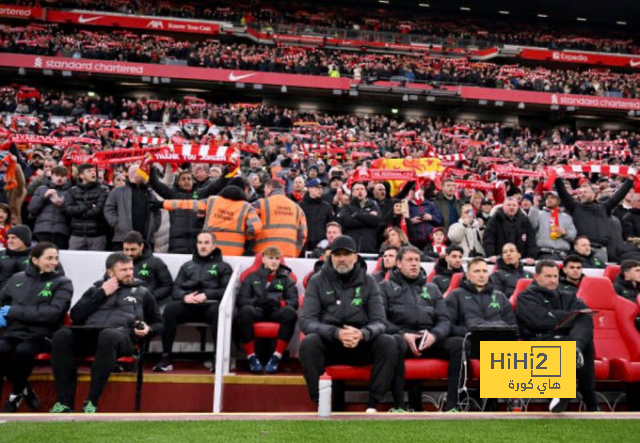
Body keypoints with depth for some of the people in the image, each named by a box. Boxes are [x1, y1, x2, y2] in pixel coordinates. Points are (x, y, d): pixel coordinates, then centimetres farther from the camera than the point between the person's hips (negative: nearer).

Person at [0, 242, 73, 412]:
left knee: (23, 350, -35)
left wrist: (14, 311, -10)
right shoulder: (18, 278, 14)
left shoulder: (62, 283, 4)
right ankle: (24, 388, -2)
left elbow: (53, 313, -10)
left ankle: (17, 392, -4)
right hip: (15, 332, 3)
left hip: (42, 335, -3)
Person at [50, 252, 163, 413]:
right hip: (88, 334, 2)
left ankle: (91, 401, -34)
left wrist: (148, 329, 3)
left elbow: (159, 323, 26)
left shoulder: (142, 292, 23)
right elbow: (76, 316, 12)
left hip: (121, 334, -2)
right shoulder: (96, 288, 26)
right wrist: (102, 294, 7)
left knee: (108, 336, -40)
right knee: (61, 336, -31)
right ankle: (64, 401, -27)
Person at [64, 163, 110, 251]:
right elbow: (68, 209, -2)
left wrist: (78, 212, -3)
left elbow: (99, 210, -9)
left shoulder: (103, 190, 3)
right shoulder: (72, 191, 11)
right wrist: (88, 206, -10)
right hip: (76, 235, 2)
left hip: (97, 236, -2)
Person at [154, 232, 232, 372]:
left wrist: (206, 295, -14)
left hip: (210, 305, -2)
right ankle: (166, 358, -28)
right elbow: (175, 289, 16)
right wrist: (184, 296, -9)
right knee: (170, 308, -30)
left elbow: (227, 290, 3)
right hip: (188, 306, 2)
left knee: (218, 310, -38)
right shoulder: (187, 266, 27)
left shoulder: (223, 266, 19)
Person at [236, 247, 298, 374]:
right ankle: (252, 357, -28)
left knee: (290, 312, -35)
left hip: (277, 313, 0)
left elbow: (294, 302, 8)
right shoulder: (252, 277, 22)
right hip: (257, 312, 0)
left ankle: (276, 358, -29)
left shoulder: (286, 279, 23)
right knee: (245, 310, -36)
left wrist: (279, 303, -15)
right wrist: (255, 301, -13)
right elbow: (240, 300, 9)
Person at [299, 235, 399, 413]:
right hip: (328, 343, -1)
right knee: (309, 343, -32)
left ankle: (373, 405, -17)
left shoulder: (368, 282, 2)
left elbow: (379, 322, -4)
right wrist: (336, 333, -28)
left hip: (361, 344, 1)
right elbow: (306, 321, -10)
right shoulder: (317, 281, -1)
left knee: (389, 343, -26)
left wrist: (362, 334, -28)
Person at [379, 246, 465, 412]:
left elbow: (445, 319, 15)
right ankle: (398, 406, -35)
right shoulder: (386, 287, 16)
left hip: (429, 340, 4)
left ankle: (452, 406, -24)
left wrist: (434, 335, -8)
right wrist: (403, 334, -14)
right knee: (394, 342, -40)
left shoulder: (432, 289, 27)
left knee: (459, 344, -25)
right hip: (401, 337, -3)